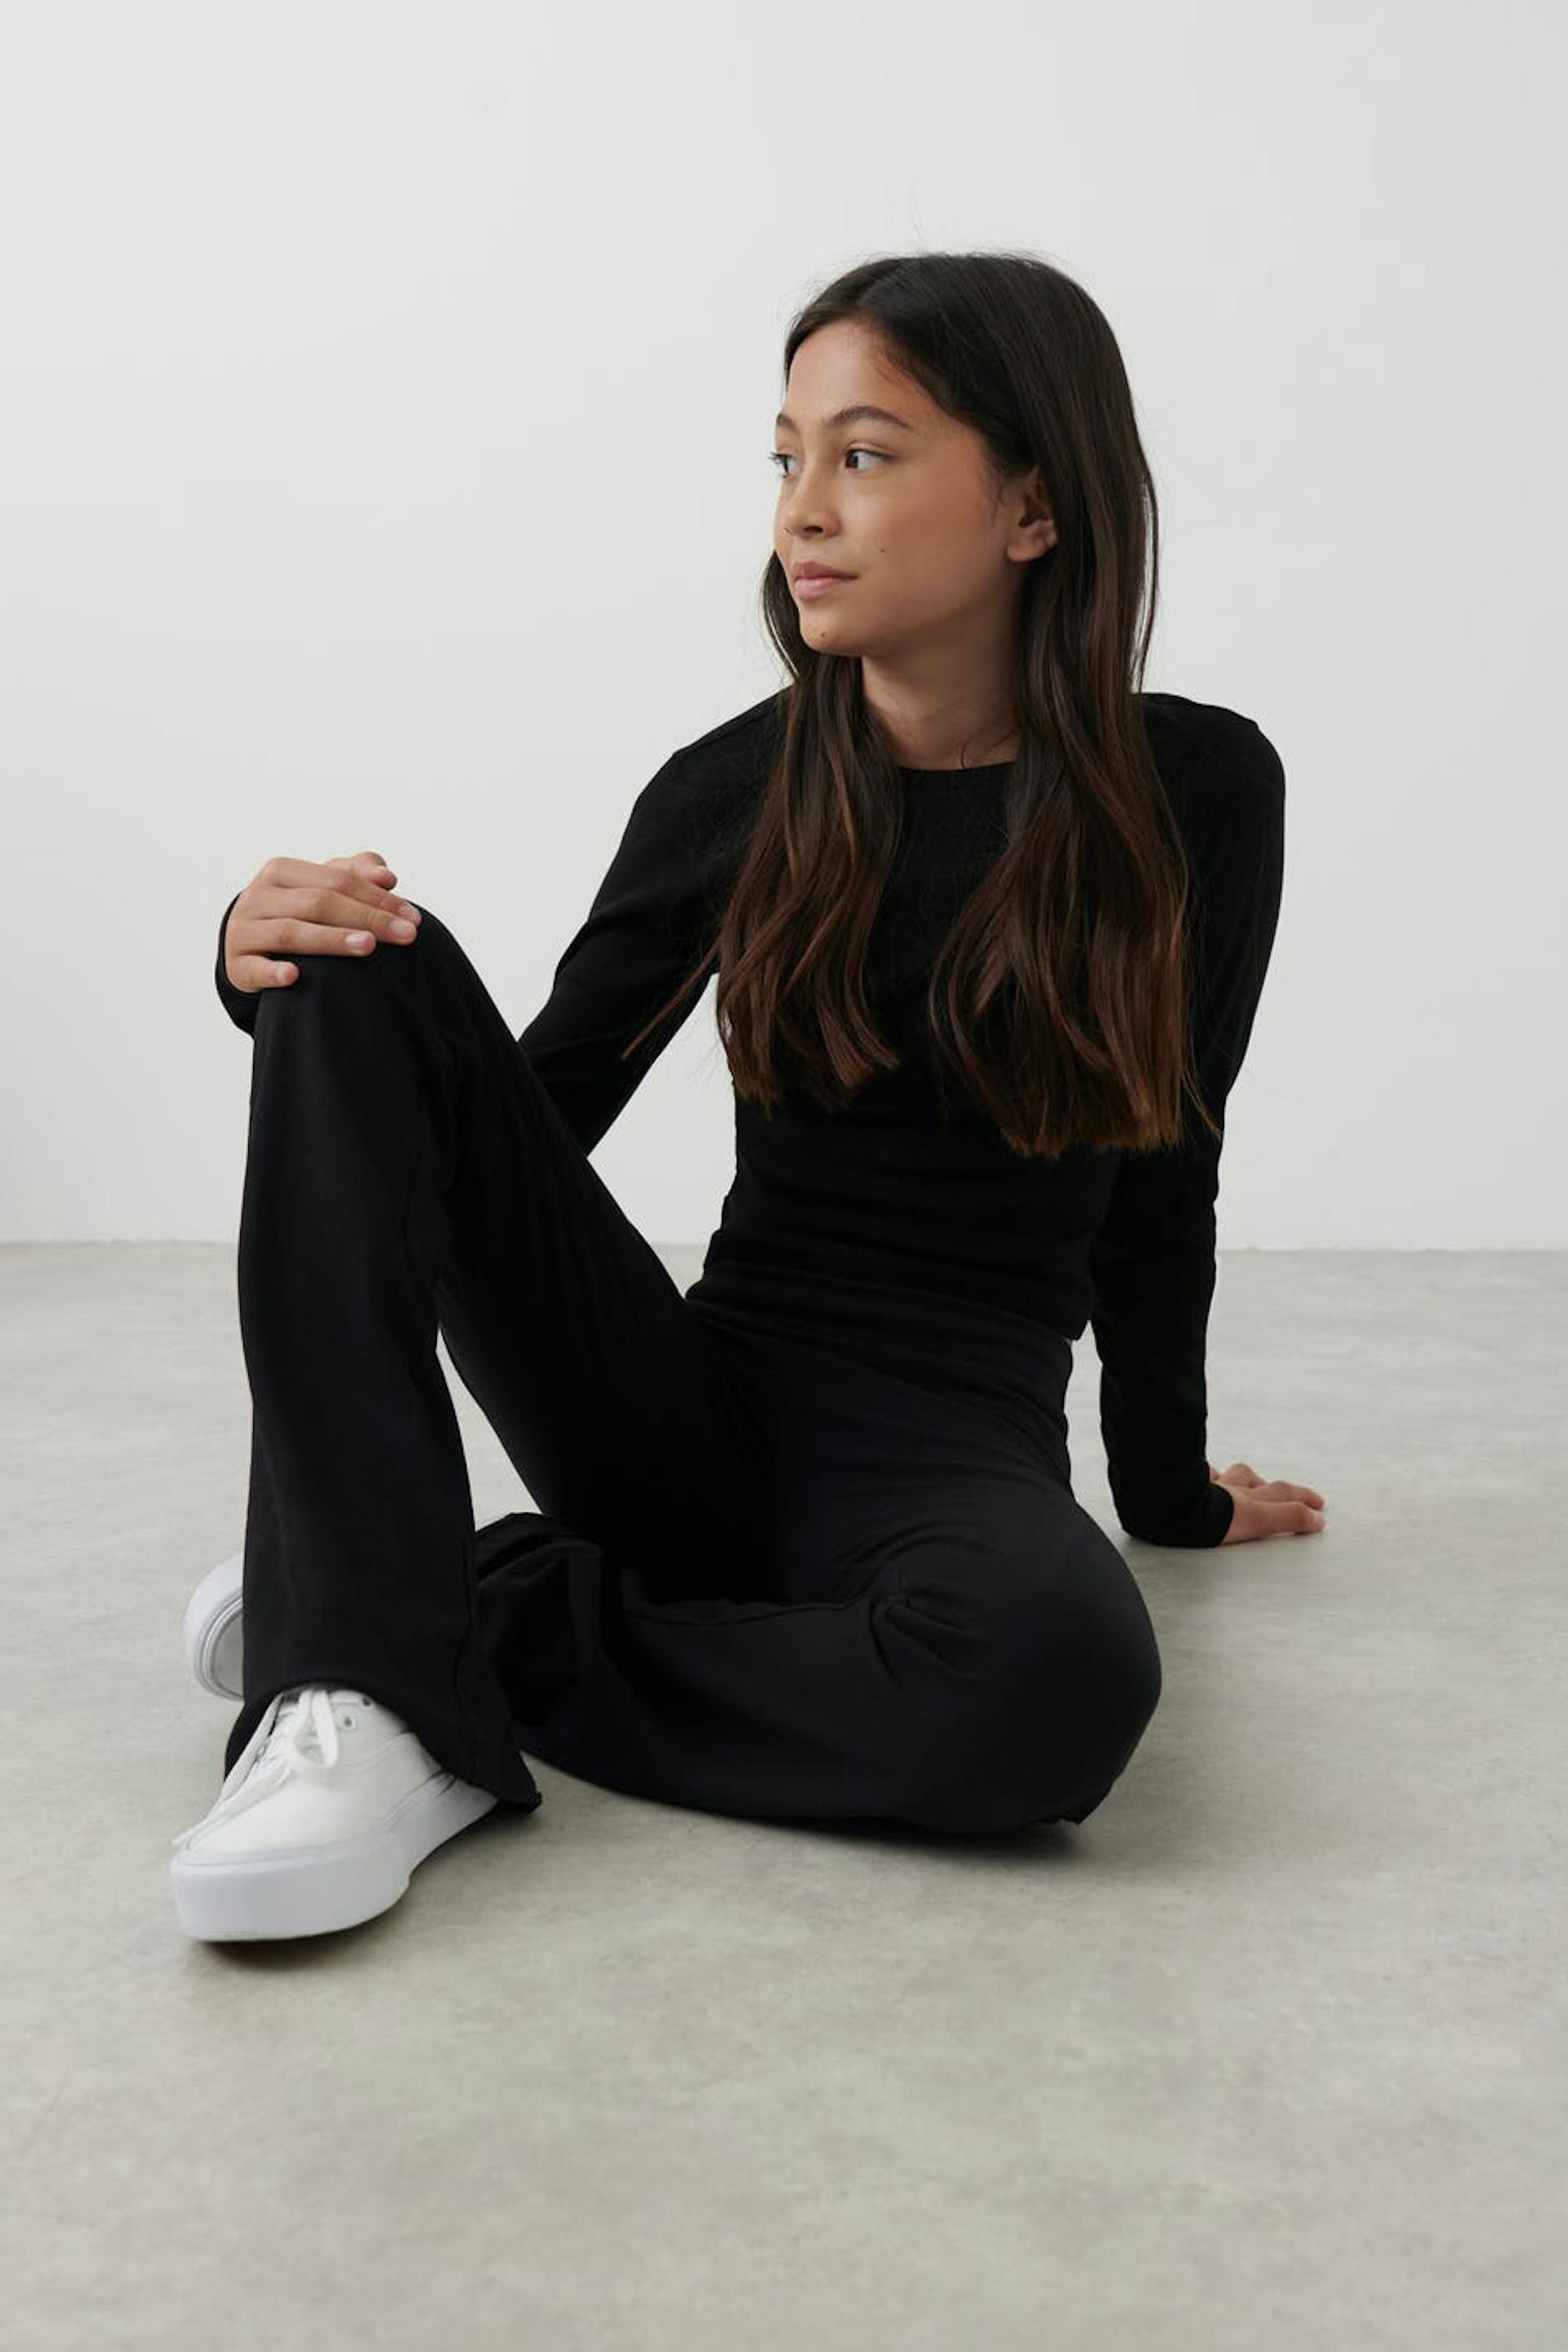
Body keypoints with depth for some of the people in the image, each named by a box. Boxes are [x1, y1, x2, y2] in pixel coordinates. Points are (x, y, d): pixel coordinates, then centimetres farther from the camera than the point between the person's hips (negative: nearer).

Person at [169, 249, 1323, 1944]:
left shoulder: (1194, 792, -1)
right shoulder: (740, 790, 2)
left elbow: (1162, 1181, 10)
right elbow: (512, 1128, 5)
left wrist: (1173, 1488, 19)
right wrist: (279, 964, -14)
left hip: (959, 1444, -2)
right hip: (700, 1411, 2)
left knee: (1059, 1669, -39)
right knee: (376, 972, -16)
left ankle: (479, 1622, -16)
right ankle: (361, 1695, -27)